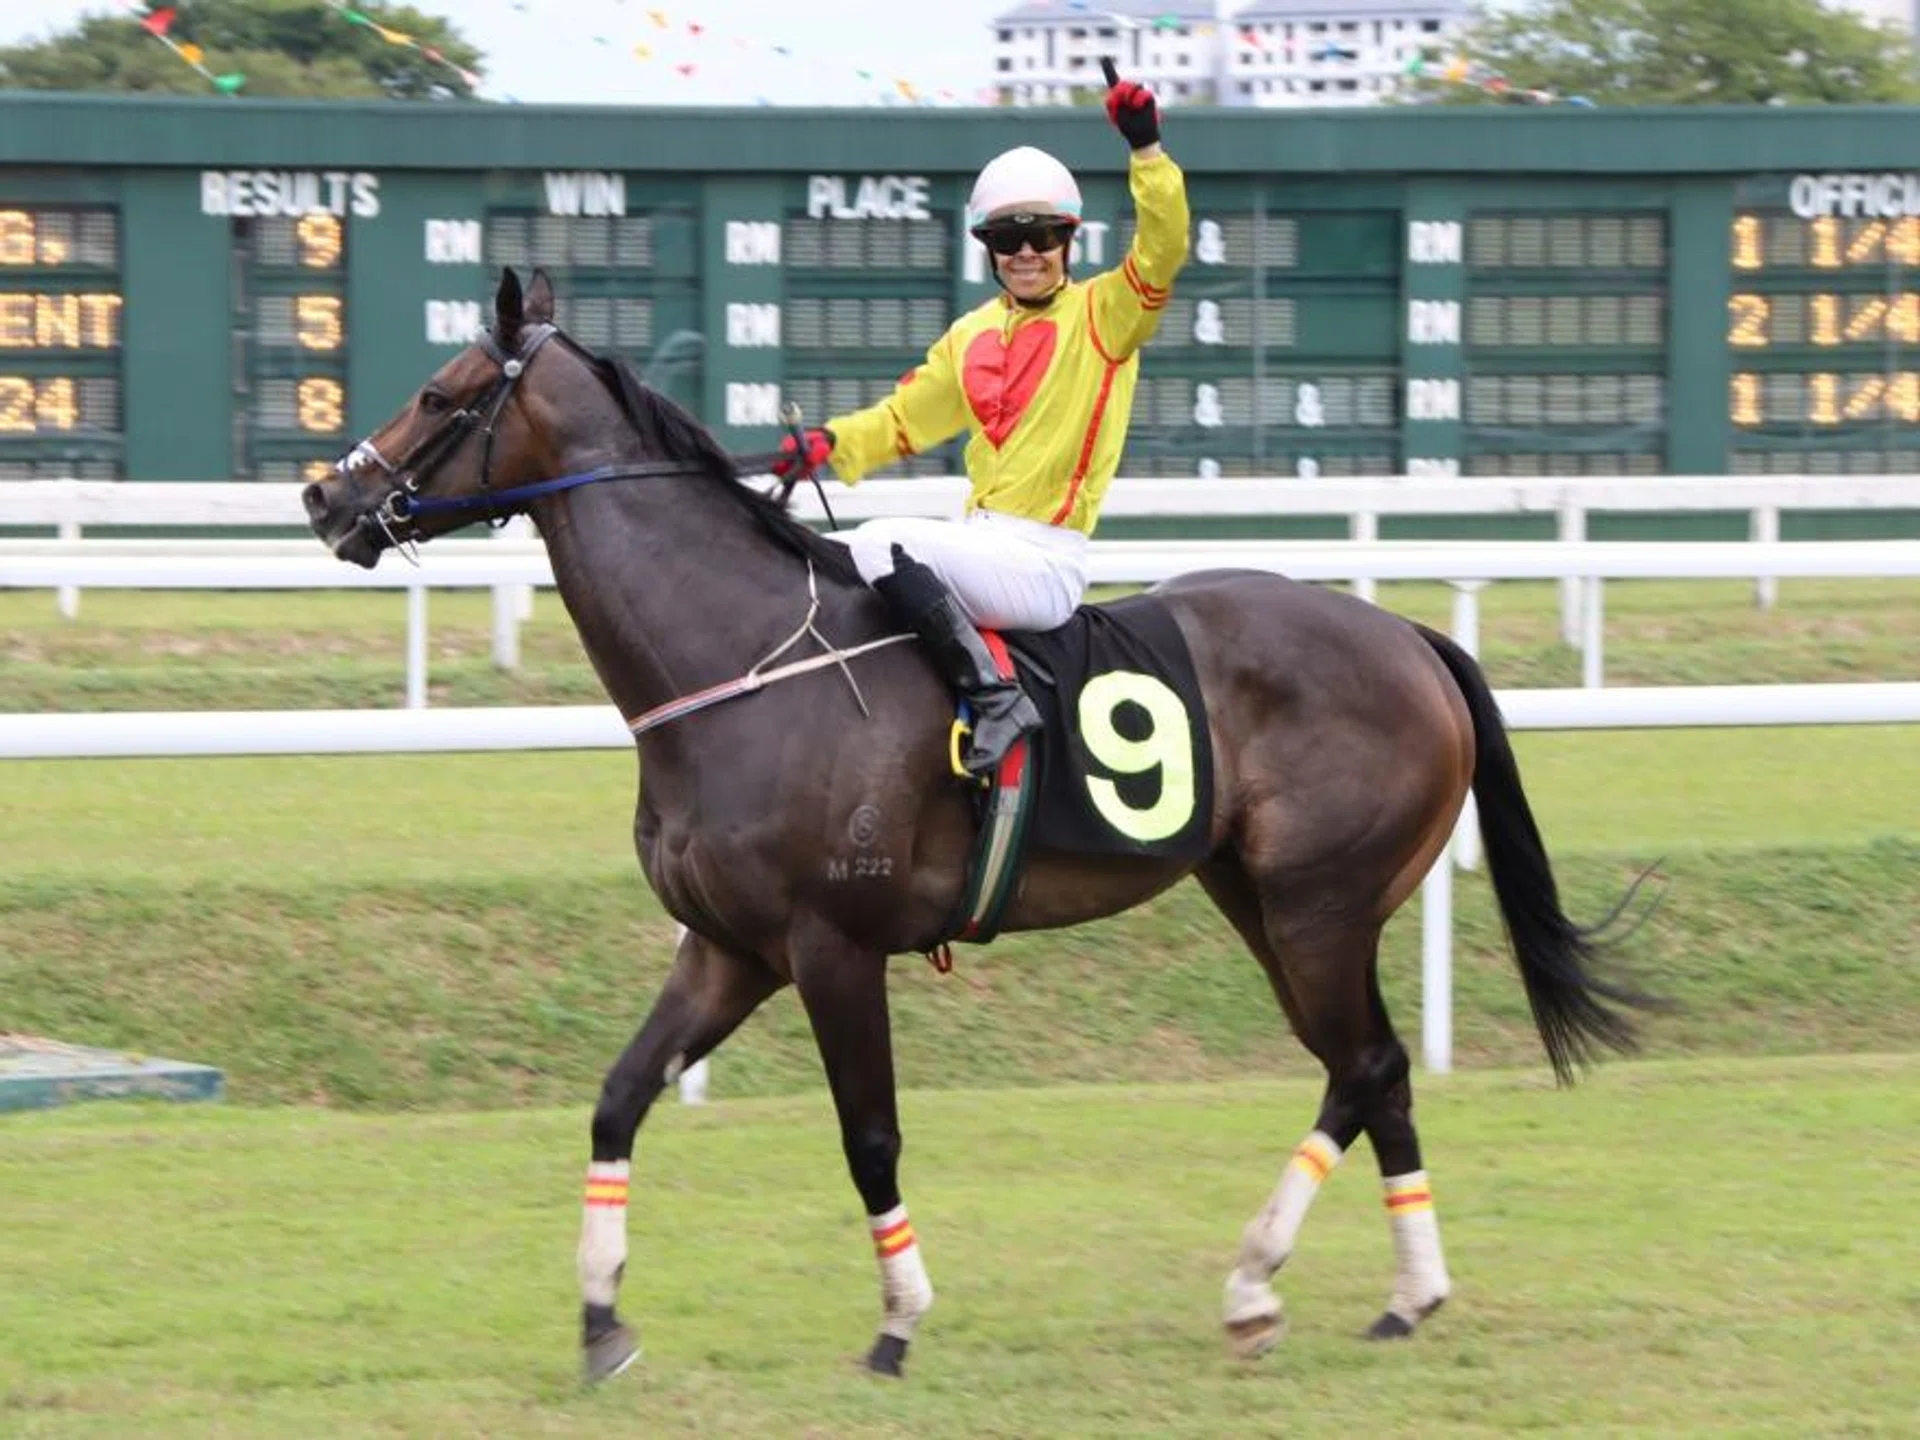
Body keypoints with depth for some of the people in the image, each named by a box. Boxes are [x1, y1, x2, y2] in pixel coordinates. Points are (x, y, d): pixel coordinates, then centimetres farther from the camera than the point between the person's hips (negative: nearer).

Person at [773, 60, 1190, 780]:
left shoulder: (1102, 315, -3)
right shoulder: (971, 337, 16)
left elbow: (1163, 250, -19)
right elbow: (903, 419, 20)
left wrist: (1146, 149, -30)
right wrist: (830, 444, 2)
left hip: (1046, 564, -8)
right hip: (981, 543, 8)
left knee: (883, 547, -29)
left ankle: (996, 697, -28)